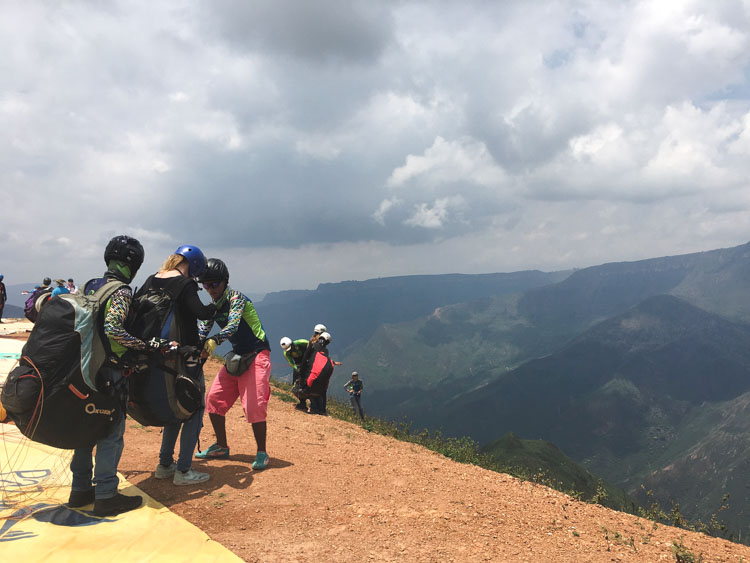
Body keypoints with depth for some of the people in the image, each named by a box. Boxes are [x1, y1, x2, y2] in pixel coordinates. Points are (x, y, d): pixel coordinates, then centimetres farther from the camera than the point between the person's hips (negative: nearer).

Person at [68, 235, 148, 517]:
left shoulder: (89, 286, 11)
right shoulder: (122, 292, -14)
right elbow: (112, 328, -27)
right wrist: (143, 345, -19)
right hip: (107, 372, -8)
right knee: (112, 432, 0)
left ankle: (80, 490, 26)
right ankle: (105, 496, 5)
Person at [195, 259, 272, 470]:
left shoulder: (236, 298, -17)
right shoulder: (213, 305, 7)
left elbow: (233, 325, -35)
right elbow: (202, 330, -2)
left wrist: (214, 341, -53)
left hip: (257, 354, -8)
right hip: (236, 356, 8)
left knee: (254, 405, -15)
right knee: (214, 399, 5)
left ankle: (262, 453, -1)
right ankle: (221, 447, 20)